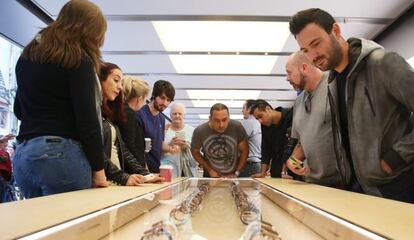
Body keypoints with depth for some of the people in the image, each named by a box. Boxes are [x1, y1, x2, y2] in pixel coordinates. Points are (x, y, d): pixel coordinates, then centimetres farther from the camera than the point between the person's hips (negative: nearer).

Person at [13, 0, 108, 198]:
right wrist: (98, 168, -8)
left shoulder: (26, 56, 16)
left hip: (22, 155, 8)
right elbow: (87, 120, -14)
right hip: (61, 153, -7)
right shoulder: (78, 60, -7)